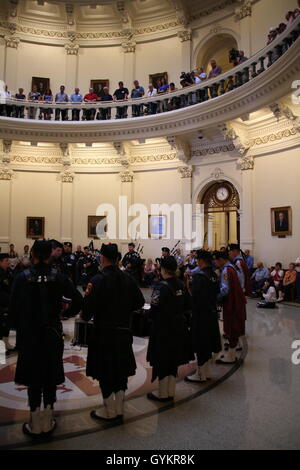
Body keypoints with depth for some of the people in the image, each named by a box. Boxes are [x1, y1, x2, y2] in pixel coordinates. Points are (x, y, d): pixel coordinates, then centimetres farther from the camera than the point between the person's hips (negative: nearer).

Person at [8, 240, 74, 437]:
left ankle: (35, 424, 25)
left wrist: (18, 327, 7)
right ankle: (48, 422, 26)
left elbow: (14, 308, -9)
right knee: (50, 376, 15)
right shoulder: (58, 276, -10)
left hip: (29, 334, 0)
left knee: (33, 377, 13)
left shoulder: (23, 277, -13)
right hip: (52, 334, 1)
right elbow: (75, 301, -10)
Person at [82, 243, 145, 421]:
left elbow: (89, 308, -21)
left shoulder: (98, 279, -18)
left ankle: (109, 411, 24)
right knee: (121, 369, 18)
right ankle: (119, 408, 31)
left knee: (105, 372, 10)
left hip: (103, 333, -5)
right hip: (124, 331, 5)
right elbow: (140, 301, 3)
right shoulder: (127, 278, -2)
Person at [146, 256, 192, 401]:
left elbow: (154, 309, -21)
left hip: (163, 328, -7)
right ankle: (170, 392, 30)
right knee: (173, 360, 17)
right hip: (178, 327, 7)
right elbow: (186, 305, 8)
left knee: (162, 361, 8)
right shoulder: (180, 284, 0)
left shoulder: (162, 286, -20)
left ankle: (162, 394, 22)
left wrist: (151, 316, 0)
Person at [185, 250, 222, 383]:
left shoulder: (199, 276, -20)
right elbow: (216, 293, 10)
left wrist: (192, 312, -9)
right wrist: (212, 307, 16)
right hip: (212, 313, 8)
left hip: (200, 314, -8)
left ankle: (200, 374, 15)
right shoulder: (214, 275, 4)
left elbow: (195, 297, -20)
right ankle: (206, 371, 30)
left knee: (200, 344, 3)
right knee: (208, 342, 17)